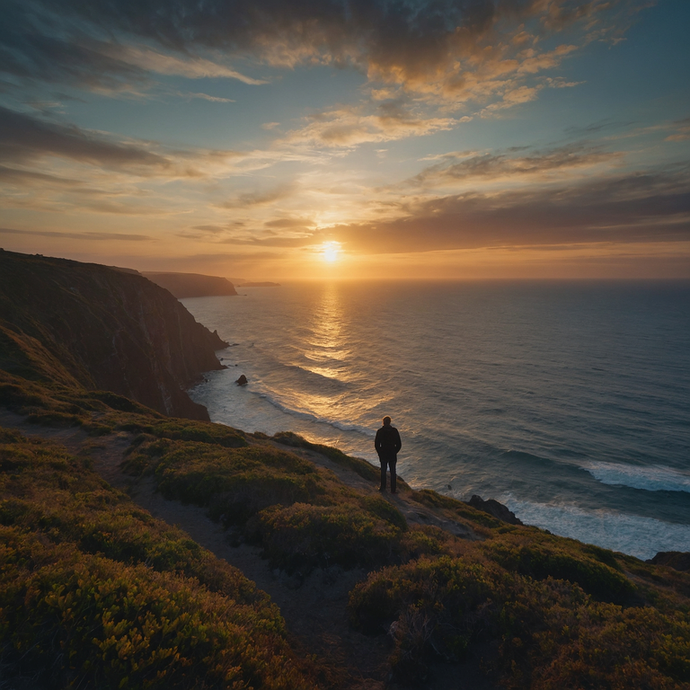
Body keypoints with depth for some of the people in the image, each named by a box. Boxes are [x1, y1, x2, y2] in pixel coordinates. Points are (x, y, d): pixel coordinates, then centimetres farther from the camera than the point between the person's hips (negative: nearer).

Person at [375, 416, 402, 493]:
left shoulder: (379, 431, -10)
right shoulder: (394, 431, -6)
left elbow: (376, 445, -7)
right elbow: (399, 444, -4)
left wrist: (379, 453, 7)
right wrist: (395, 452, 10)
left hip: (383, 455, -1)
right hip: (392, 455, 1)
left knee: (383, 471, 15)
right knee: (393, 472, 11)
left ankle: (383, 487, 23)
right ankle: (393, 490, 15)